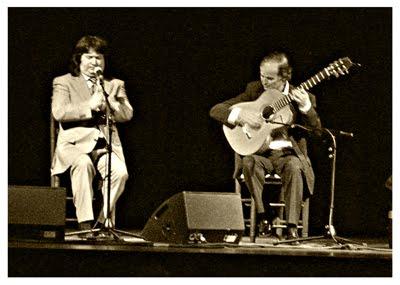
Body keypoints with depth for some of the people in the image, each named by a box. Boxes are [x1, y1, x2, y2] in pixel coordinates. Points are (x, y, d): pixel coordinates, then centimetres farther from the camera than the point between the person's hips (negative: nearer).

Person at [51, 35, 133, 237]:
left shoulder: (114, 85, 22)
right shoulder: (64, 82, 13)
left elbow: (127, 114, 7)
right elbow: (59, 113, -6)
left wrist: (109, 103, -11)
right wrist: (90, 106, -13)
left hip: (106, 145, 3)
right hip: (75, 144, -3)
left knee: (120, 171, -30)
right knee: (83, 164, -37)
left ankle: (104, 221, -17)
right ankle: (85, 223, -35)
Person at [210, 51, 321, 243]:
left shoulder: (303, 97, 3)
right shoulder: (254, 90, 6)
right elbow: (216, 110, 3)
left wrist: (306, 107, -22)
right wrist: (240, 114, -16)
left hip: (289, 153, -1)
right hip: (260, 153, 1)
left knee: (294, 167, -36)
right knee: (249, 162, -33)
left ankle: (292, 226, -32)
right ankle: (262, 217, -25)